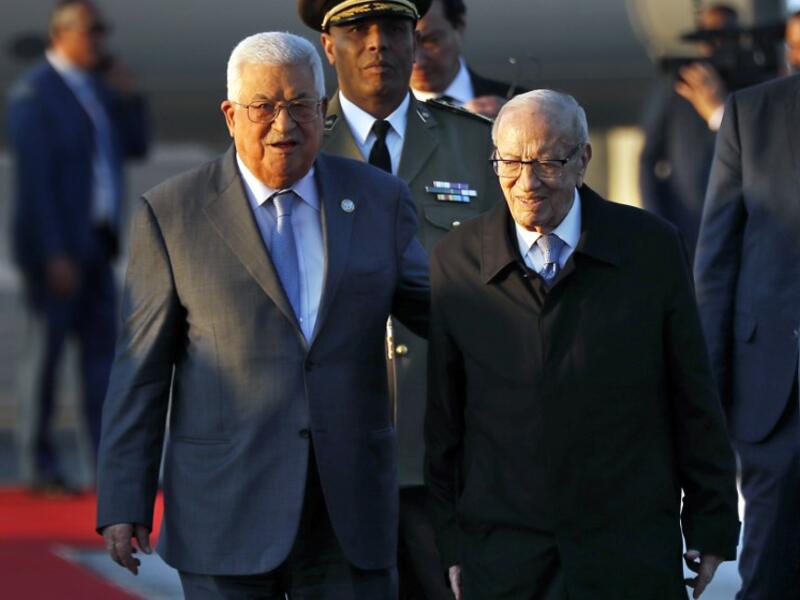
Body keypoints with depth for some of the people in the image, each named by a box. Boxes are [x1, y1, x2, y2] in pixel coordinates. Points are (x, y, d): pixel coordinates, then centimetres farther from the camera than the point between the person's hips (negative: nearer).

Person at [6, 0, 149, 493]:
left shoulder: (98, 87, 12)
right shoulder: (34, 93, -12)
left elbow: (136, 147, 13)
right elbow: (34, 177, -16)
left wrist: (129, 98, -5)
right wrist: (54, 256, -20)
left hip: (95, 243, 8)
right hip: (55, 246, -8)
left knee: (102, 350, 3)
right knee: (48, 351, -1)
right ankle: (43, 465, 6)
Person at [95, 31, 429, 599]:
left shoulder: (379, 201, 7)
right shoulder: (172, 213, 0)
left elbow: (440, 310, 15)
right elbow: (141, 369, 0)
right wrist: (123, 505, -3)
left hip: (351, 511, 2)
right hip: (227, 510, -2)